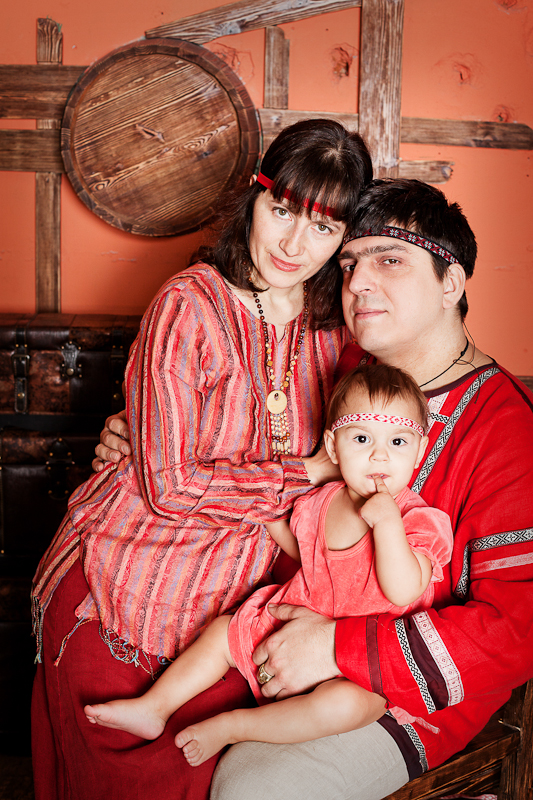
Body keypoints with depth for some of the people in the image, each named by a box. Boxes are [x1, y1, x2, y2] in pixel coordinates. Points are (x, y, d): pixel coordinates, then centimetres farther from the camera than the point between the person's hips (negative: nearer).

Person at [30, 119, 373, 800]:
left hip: (231, 603, 4)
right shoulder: (190, 305, -16)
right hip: (124, 590, -4)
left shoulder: (333, 328, 2)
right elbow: (170, 485, -19)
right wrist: (309, 474, -15)